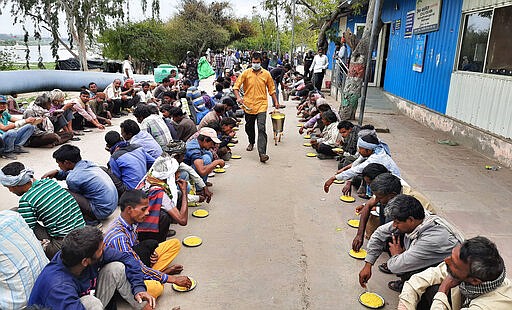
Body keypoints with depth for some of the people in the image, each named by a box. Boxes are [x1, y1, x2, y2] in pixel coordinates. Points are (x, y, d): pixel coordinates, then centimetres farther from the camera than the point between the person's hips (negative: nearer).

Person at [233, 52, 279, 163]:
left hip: (261, 105, -2)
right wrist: (238, 97, -17)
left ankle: (262, 153, -18)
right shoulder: (246, 73, 1)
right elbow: (236, 86, -2)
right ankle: (251, 142, 48)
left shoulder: (266, 74, 4)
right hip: (248, 105, 2)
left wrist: (276, 101, 9)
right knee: (249, 127, 18)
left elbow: (271, 89, 13)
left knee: (261, 128, -14)